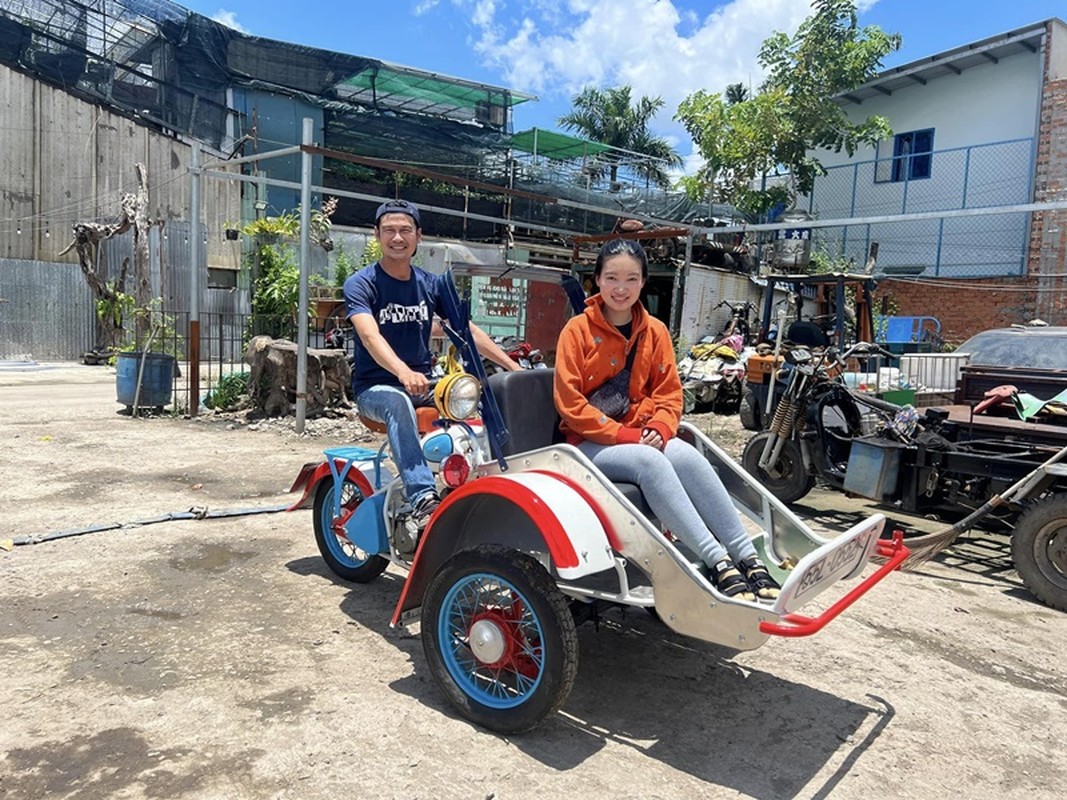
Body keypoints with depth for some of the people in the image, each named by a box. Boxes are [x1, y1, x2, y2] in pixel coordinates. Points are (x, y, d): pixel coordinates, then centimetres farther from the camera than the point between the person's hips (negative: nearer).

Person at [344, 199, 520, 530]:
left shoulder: (432, 283, 9)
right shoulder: (360, 284, -6)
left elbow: (468, 330, 6)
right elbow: (370, 336, -24)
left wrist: (514, 367, -6)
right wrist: (403, 373, -44)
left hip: (423, 384, 5)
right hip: (376, 386, -4)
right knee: (398, 402, -39)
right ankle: (423, 498, -48)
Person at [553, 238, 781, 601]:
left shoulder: (655, 331, 7)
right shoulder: (578, 330, -5)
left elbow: (669, 393, 9)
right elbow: (570, 403, -10)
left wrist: (659, 429, -13)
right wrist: (625, 434, -17)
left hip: (644, 437, 4)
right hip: (591, 442, -4)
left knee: (689, 457, -27)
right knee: (650, 462, -33)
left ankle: (747, 557, -28)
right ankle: (717, 561, -37)